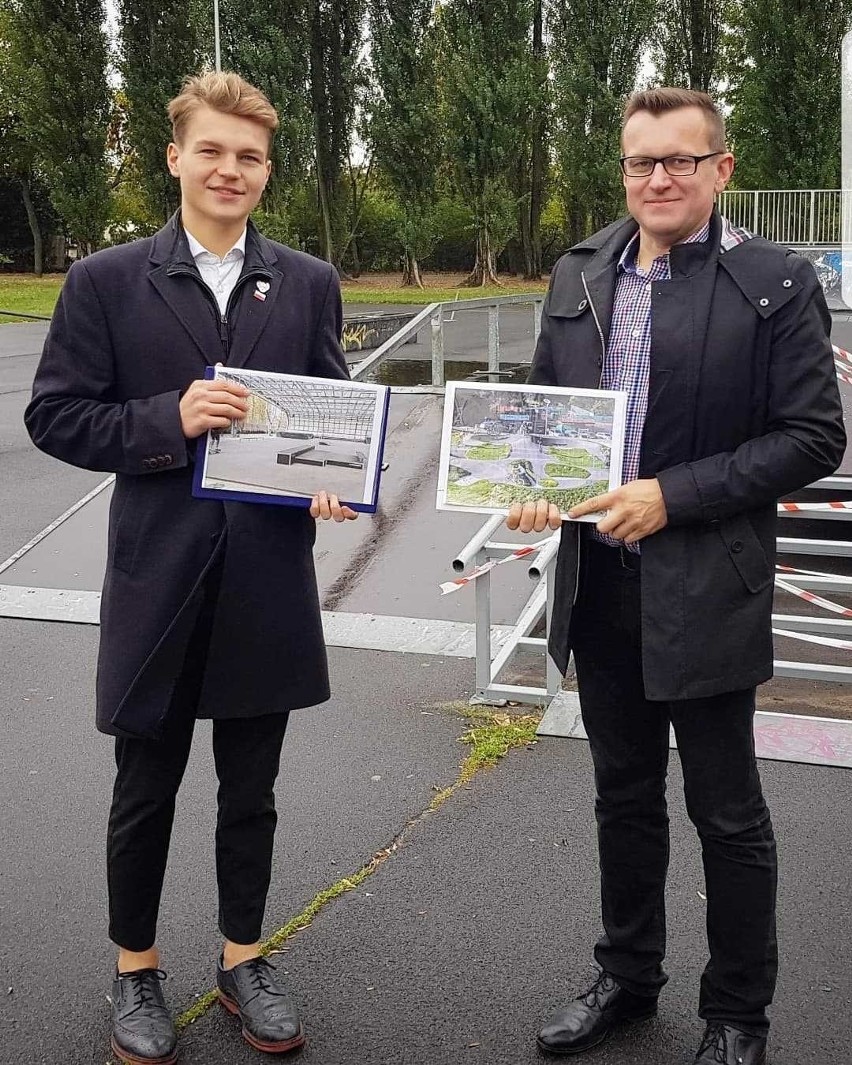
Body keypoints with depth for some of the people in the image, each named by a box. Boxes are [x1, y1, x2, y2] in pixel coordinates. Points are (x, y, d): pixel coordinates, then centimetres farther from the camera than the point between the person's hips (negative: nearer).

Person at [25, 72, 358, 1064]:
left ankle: (242, 957, 34)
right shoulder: (105, 281, -2)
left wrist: (328, 479, -10)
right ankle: (134, 970, 32)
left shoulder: (309, 283, 6)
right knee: (146, 790, 12)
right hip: (158, 575, -2)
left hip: (268, 575, 2)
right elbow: (55, 417, -4)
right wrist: (169, 421, -18)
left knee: (250, 787, 15)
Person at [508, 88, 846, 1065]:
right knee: (624, 798, 19)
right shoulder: (579, 274, 7)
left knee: (726, 815, 9)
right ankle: (626, 978, 37)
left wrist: (673, 496, -18)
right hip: (599, 585, 5)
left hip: (705, 592, -5)